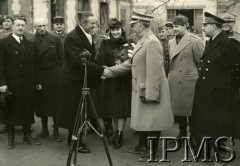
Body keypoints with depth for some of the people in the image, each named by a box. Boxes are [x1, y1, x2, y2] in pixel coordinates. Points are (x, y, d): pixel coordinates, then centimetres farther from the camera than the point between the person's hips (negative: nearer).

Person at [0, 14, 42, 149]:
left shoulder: (30, 44, 12)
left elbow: (34, 64, 10)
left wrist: (37, 81, 6)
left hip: (28, 83, 4)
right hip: (11, 83, -4)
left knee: (28, 109, 8)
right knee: (11, 110, 7)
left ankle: (27, 135, 21)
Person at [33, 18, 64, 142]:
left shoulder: (55, 39, -1)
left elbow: (62, 58, 0)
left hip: (54, 75, -1)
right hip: (38, 76, 2)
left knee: (55, 103, 3)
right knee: (41, 103, 9)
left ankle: (56, 131, 14)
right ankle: (44, 129, 23)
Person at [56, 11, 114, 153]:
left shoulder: (88, 35, 9)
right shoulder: (72, 37, -18)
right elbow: (79, 61, -26)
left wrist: (100, 70, 2)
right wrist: (101, 70, -27)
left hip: (84, 79, 8)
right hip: (73, 80, -8)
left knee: (80, 112, 12)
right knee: (75, 111, 1)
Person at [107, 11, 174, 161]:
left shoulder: (152, 42, -22)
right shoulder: (142, 41, 9)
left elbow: (154, 71, -24)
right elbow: (131, 63, 15)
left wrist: (151, 95, -23)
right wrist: (111, 70, 14)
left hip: (151, 91, -9)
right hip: (141, 90, 9)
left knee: (152, 121, 4)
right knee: (143, 119, 20)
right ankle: (142, 146, 35)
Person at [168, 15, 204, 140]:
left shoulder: (195, 41, -10)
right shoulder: (171, 42, 11)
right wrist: (170, 76, 13)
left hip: (189, 82, -6)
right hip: (174, 82, 6)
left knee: (190, 110, 3)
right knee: (177, 109, 13)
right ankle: (182, 133, 30)